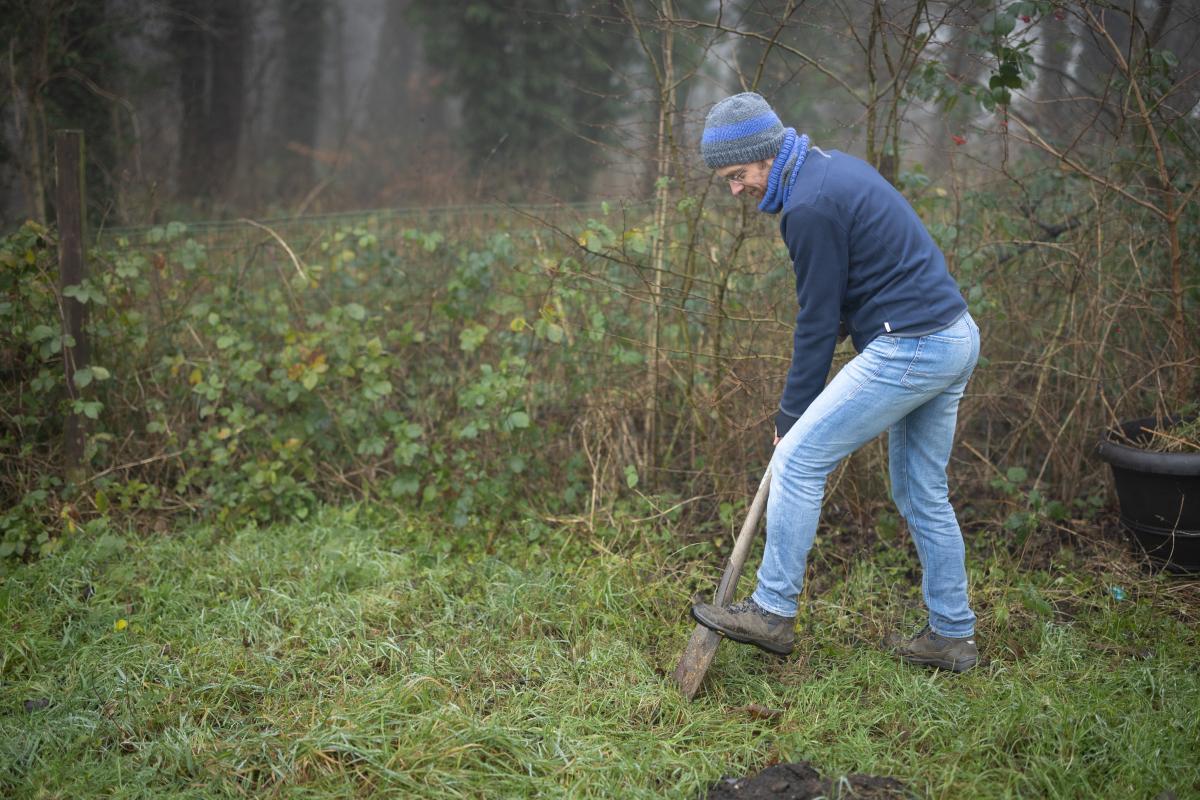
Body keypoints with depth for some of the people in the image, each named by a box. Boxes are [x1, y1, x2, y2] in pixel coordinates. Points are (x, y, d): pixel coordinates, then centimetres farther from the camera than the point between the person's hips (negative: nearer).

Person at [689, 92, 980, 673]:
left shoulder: (809, 206, -16)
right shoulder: (834, 167, 15)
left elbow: (818, 320, -11)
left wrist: (791, 416, -2)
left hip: (907, 350, -10)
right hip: (956, 340, 10)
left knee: (798, 462, -5)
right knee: (923, 495, 16)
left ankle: (772, 612, 2)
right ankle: (952, 636, 23)